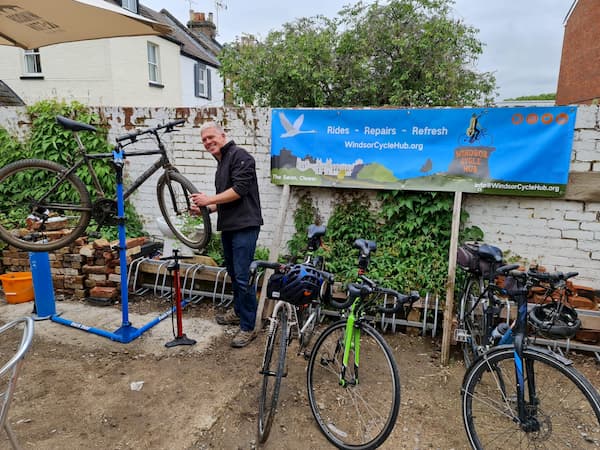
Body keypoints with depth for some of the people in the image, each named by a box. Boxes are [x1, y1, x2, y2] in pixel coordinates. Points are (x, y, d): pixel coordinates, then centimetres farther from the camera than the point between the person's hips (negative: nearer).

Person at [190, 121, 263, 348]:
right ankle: (238, 312, 35)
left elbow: (239, 189, -20)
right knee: (233, 274, 18)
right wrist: (205, 208, 13)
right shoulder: (221, 163, 21)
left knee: (243, 277, -8)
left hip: (244, 226, -10)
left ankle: (248, 327, 2)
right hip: (228, 227, 10)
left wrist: (210, 199, -14)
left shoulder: (239, 155, -8)